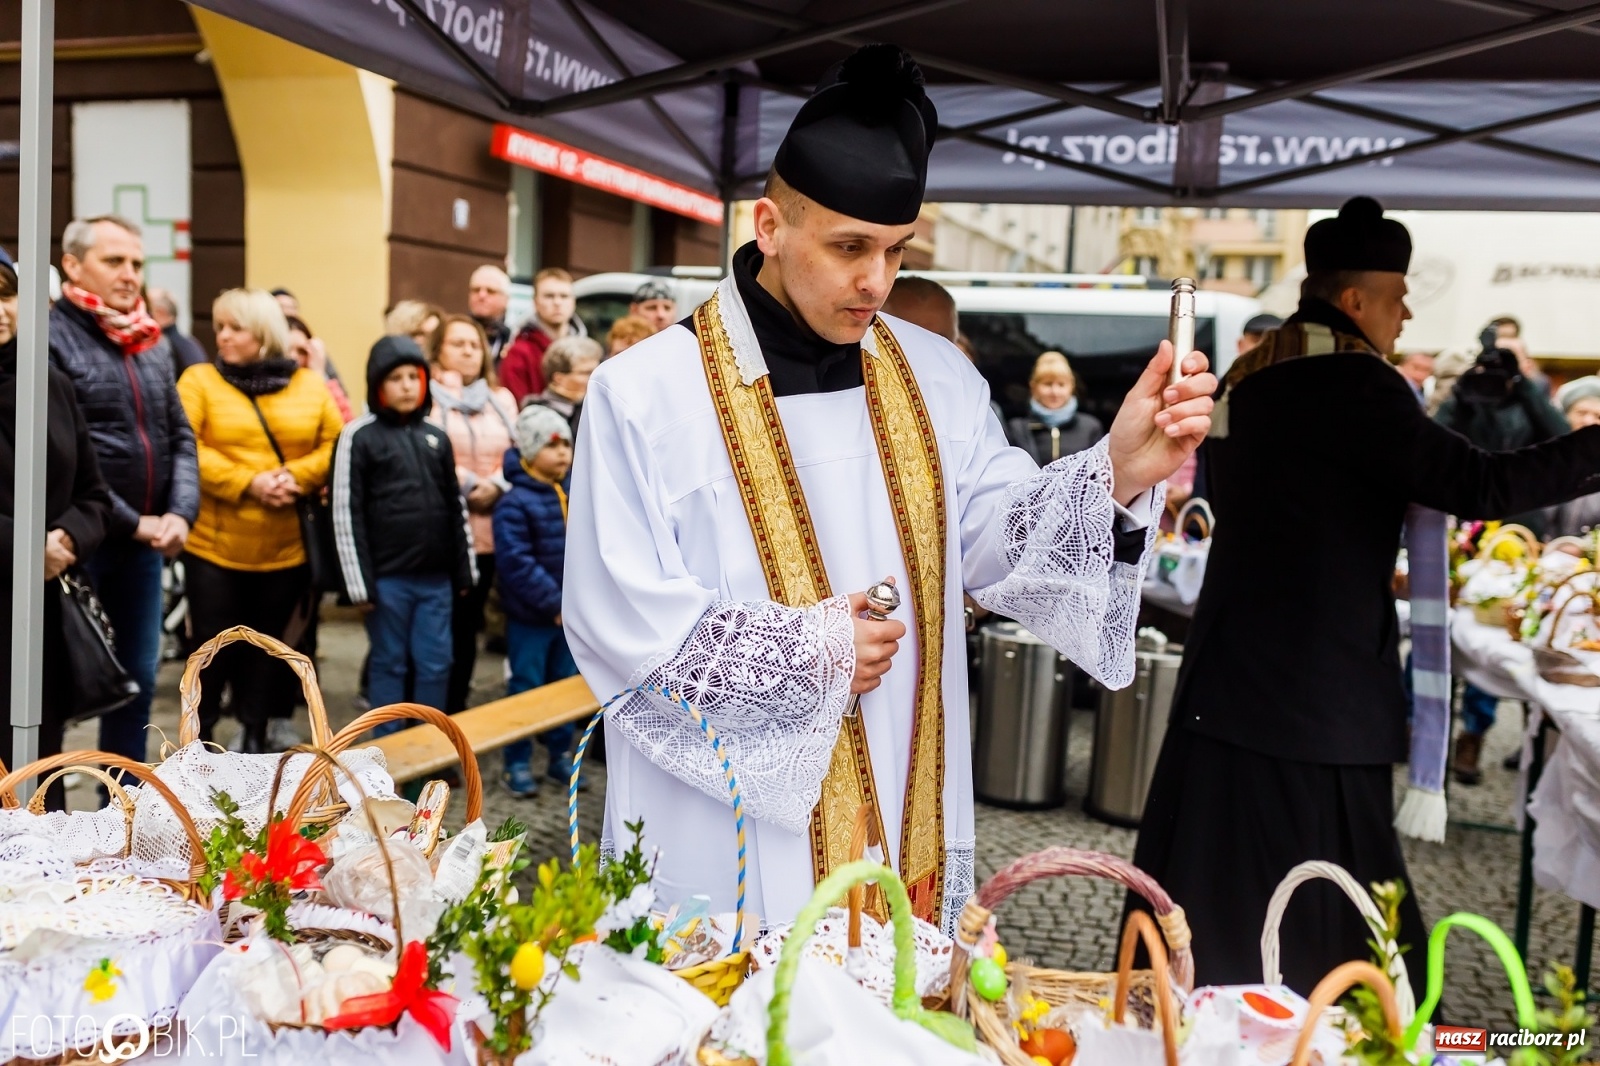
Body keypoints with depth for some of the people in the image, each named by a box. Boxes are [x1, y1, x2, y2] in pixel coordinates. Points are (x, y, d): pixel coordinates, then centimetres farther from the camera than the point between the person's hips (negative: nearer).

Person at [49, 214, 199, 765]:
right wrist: (132, 523, -14)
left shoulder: (152, 343, 12)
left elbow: (180, 436, 12)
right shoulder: (50, 338, -11)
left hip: (145, 544, 7)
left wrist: (180, 513, -4)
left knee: (139, 678, 15)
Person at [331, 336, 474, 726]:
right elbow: (346, 513, -6)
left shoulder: (437, 438, 11)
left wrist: (464, 572, 12)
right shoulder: (359, 436, -3)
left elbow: (456, 508, 15)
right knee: (389, 664, 7)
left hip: (437, 578, 4)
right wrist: (359, 582, -11)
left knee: (436, 665, 8)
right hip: (387, 578, -4)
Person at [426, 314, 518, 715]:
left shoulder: (501, 399, 16)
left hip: (488, 531, 5)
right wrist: (465, 486, -12)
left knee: (467, 624, 12)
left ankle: (455, 712, 23)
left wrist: (496, 486, -7)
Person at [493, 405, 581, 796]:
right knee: (525, 688, 5)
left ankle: (561, 755, 30)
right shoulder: (514, 503, -16)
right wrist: (556, 603, -22)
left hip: (574, 614, 6)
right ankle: (517, 763, 17)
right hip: (529, 616, -6)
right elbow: (518, 563, -22)